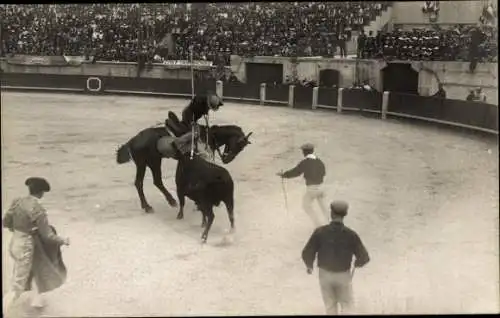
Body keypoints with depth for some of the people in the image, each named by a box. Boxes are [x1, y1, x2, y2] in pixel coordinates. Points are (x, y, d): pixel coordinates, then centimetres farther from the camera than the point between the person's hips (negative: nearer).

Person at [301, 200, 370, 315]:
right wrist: (358, 263, 9)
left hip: (325, 274, 1)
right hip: (343, 275, -1)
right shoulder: (351, 235, -24)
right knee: (346, 306, 23)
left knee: (331, 305, 26)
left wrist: (309, 265, 5)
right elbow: (364, 258, -18)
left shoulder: (320, 232, -24)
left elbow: (307, 254, -20)